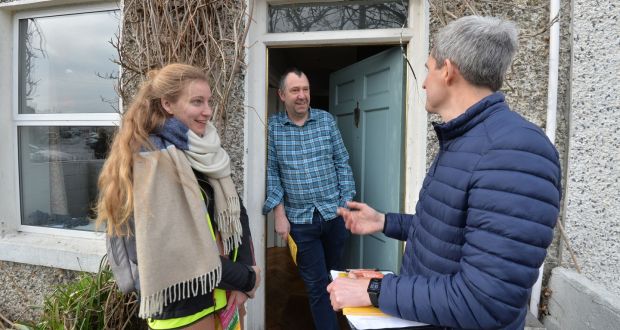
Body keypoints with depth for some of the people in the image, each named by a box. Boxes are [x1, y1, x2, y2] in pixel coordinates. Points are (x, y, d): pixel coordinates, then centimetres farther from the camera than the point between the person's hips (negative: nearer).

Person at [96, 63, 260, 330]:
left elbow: (235, 212, 3)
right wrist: (246, 278, -12)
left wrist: (242, 279, -8)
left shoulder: (202, 152, 3)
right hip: (183, 305, -6)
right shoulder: (152, 160, -19)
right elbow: (180, 250, -22)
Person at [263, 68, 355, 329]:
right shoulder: (272, 127, -3)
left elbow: (342, 163, 3)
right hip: (300, 219, -2)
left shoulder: (327, 120, 2)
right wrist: (279, 214, -7)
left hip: (334, 213, 3)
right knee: (317, 284, 5)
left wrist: (347, 205, 0)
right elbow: (271, 172, -3)